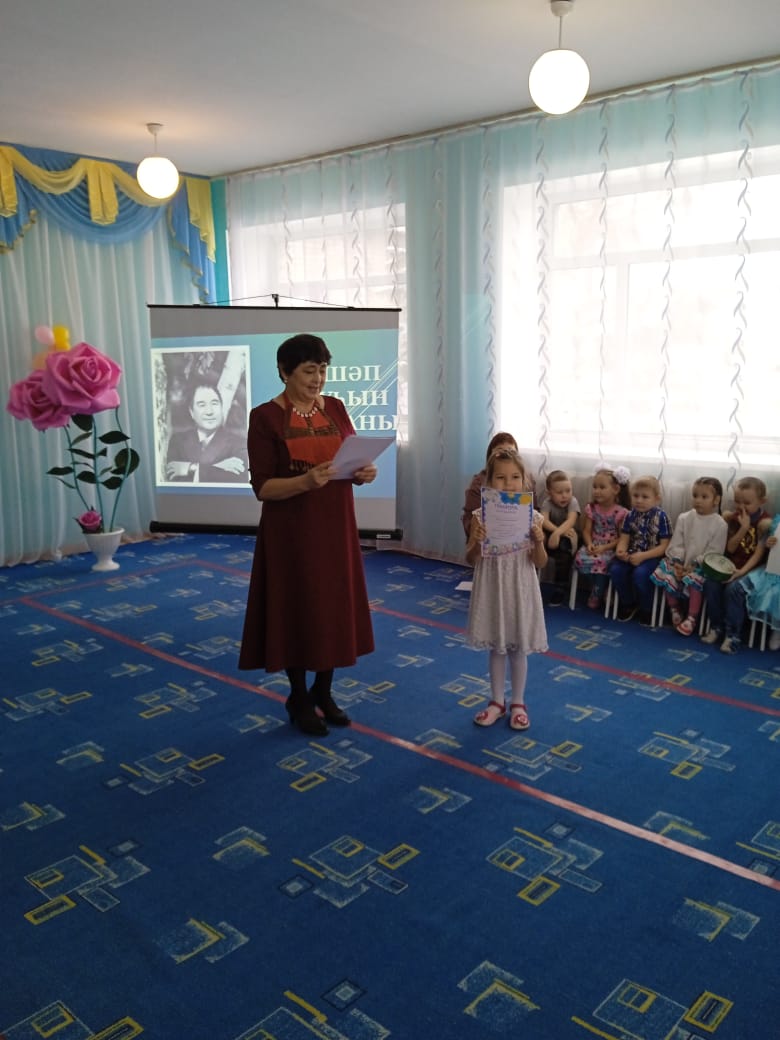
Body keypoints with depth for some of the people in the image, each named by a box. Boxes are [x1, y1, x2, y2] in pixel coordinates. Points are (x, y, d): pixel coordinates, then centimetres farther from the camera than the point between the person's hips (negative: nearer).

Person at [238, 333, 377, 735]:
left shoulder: (336, 408, 5)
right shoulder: (265, 417, -10)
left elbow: (353, 462, 10)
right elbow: (263, 487, -14)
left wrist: (364, 473, -13)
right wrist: (307, 480, -30)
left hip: (335, 527, 5)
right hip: (291, 532, -5)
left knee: (335, 607, 12)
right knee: (296, 611, 5)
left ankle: (323, 692, 30)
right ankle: (299, 700, 23)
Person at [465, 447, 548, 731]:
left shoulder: (532, 517, -7)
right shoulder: (481, 516, -7)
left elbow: (540, 563, -3)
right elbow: (471, 560, -3)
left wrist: (539, 541, -22)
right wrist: (476, 542, -22)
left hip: (520, 588, -1)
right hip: (492, 588, 1)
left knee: (518, 647, 11)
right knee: (495, 646, 13)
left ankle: (518, 703, 27)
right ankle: (497, 701, 29)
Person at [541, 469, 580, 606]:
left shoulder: (573, 502, -13)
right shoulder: (547, 502, -7)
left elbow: (570, 521, -30)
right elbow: (544, 521, -22)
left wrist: (557, 533, -48)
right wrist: (559, 531, -37)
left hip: (567, 537, -2)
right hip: (551, 534, 2)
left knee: (564, 549, -35)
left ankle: (560, 591, -22)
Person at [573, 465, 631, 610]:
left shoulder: (622, 512, -6)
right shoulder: (591, 508, 6)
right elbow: (586, 530, 2)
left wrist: (604, 547, -18)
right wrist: (589, 544, -18)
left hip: (611, 548, -3)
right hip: (594, 546, 3)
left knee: (601, 561, -35)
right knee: (581, 559, -29)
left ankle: (596, 596, -9)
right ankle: (600, 590, -5)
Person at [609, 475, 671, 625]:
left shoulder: (660, 517, -7)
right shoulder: (631, 515, 5)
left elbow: (664, 546, -9)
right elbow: (624, 538, 5)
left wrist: (643, 556, -21)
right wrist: (621, 550, -20)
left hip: (652, 556, -4)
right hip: (632, 553, 4)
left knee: (640, 573, -32)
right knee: (616, 569, -23)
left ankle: (646, 609, -5)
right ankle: (628, 604, 4)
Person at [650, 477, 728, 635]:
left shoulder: (720, 525, -6)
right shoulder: (684, 518, 3)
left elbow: (713, 552, -9)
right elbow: (676, 544, 1)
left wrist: (693, 566, -16)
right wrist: (677, 564, -13)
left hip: (702, 566, -4)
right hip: (681, 562, 4)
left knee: (694, 580, -31)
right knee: (667, 577, -20)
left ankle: (691, 618, -15)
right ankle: (675, 610, 4)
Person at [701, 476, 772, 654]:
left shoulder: (765, 522, -9)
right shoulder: (732, 517, 5)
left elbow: (759, 553, -13)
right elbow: (730, 548, -2)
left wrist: (742, 571, -26)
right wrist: (743, 528, -16)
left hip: (752, 568, -5)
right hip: (730, 565, 5)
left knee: (734, 588, -32)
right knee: (710, 584, -22)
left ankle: (733, 634, -21)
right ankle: (716, 627, -6)